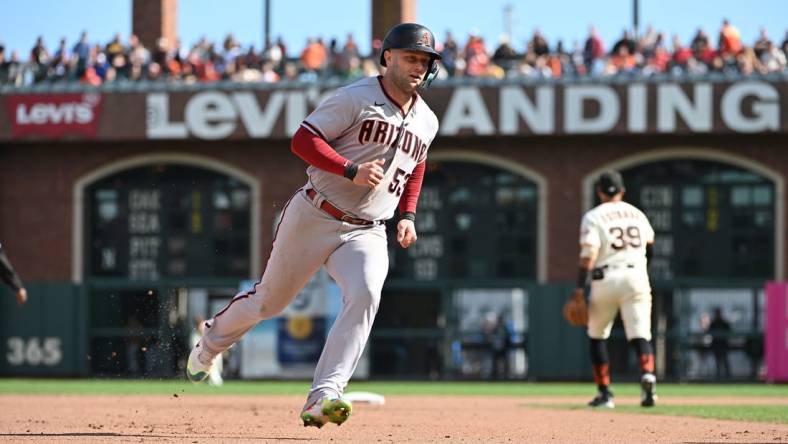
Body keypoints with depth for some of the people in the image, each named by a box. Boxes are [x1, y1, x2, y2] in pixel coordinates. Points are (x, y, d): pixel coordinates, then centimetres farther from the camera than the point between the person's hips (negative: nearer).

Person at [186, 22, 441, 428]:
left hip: (366, 233, 4)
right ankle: (211, 342, 42)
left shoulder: (426, 121, 9)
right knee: (269, 300, 10)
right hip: (313, 218, -4)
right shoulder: (356, 99, -11)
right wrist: (351, 170, -27)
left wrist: (407, 215, 14)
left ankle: (322, 398, -30)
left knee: (364, 295, -26)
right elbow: (303, 140, -16)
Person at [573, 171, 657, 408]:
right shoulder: (636, 214, 13)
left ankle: (604, 393, 11)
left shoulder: (593, 217, -2)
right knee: (640, 334, -5)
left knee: (597, 335, 15)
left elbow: (589, 253, -12)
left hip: (605, 279, -2)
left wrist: (579, 287, -11)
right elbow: (649, 241, 32)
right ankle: (647, 373, -35)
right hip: (636, 277, 2)